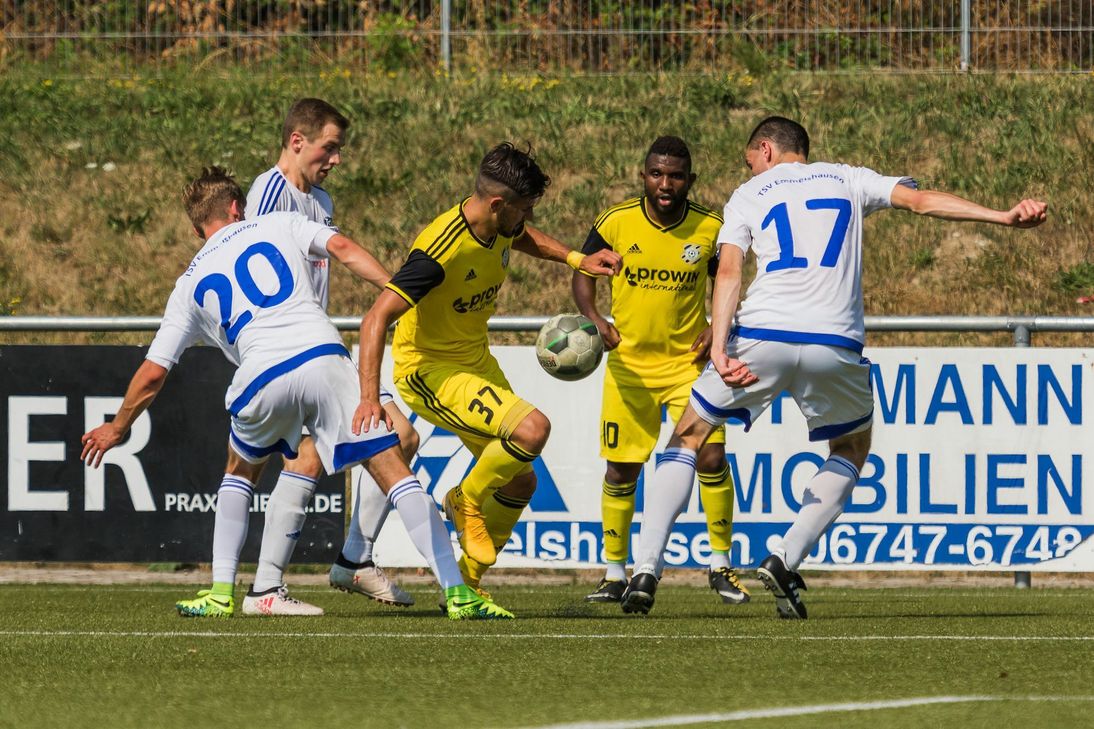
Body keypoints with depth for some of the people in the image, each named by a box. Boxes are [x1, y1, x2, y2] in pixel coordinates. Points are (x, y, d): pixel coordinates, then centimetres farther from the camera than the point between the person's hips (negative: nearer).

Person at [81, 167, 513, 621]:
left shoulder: (191, 284, 25)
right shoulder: (278, 226, 24)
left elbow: (152, 373, 24)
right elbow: (344, 250, 6)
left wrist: (117, 429, 38)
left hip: (262, 378, 1)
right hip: (323, 356, -1)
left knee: (241, 469, 31)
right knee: (391, 468, -1)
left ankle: (221, 593, 25)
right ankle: (456, 591, -10)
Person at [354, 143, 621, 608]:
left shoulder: (500, 226, -6)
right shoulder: (441, 251, -31)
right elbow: (377, 317, -34)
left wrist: (576, 259, 12)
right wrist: (369, 397, -43)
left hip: (476, 358, 9)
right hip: (429, 371, -9)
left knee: (520, 483, 10)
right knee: (532, 428, -28)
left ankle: (466, 584, 25)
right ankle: (466, 501, -1)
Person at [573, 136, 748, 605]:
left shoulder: (710, 229, -7)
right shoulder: (616, 222, -10)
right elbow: (583, 272, 2)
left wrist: (717, 328, -9)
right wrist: (594, 319, -16)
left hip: (689, 360, 0)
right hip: (629, 362, 0)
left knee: (711, 457, -12)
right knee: (621, 469, 3)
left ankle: (720, 566, 4)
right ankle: (615, 575, 18)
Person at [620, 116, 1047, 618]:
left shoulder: (749, 195, 17)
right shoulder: (846, 180, 22)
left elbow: (728, 271, 1)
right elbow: (920, 200, 7)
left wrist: (719, 350, -11)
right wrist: (1003, 217, 1)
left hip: (761, 336, -1)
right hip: (835, 345, 1)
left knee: (688, 436, 17)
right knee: (852, 447, 27)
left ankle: (645, 571, 4)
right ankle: (786, 561, 10)